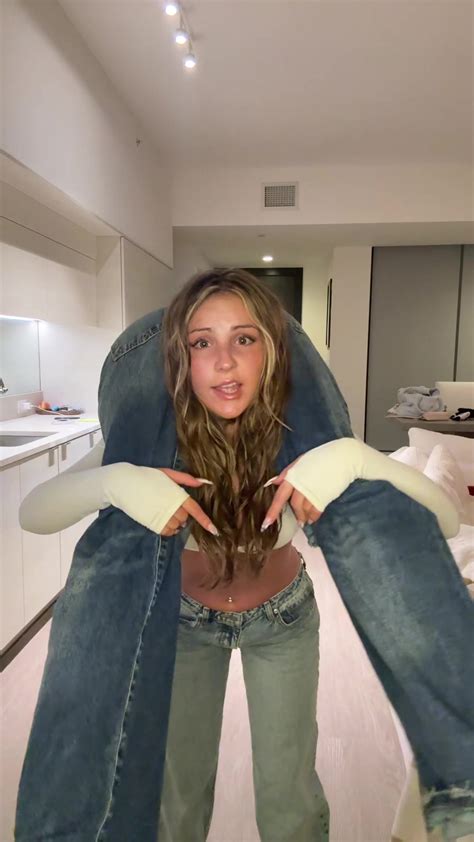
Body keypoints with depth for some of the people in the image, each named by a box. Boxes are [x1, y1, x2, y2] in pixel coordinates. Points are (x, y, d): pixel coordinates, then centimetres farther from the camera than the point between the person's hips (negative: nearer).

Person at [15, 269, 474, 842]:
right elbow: (32, 513, -24)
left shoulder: (301, 439, -28)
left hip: (283, 617, 0)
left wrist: (354, 457, -47)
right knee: (177, 796, 15)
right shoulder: (151, 441, -26)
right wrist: (113, 481, -44)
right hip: (182, 621, 1)